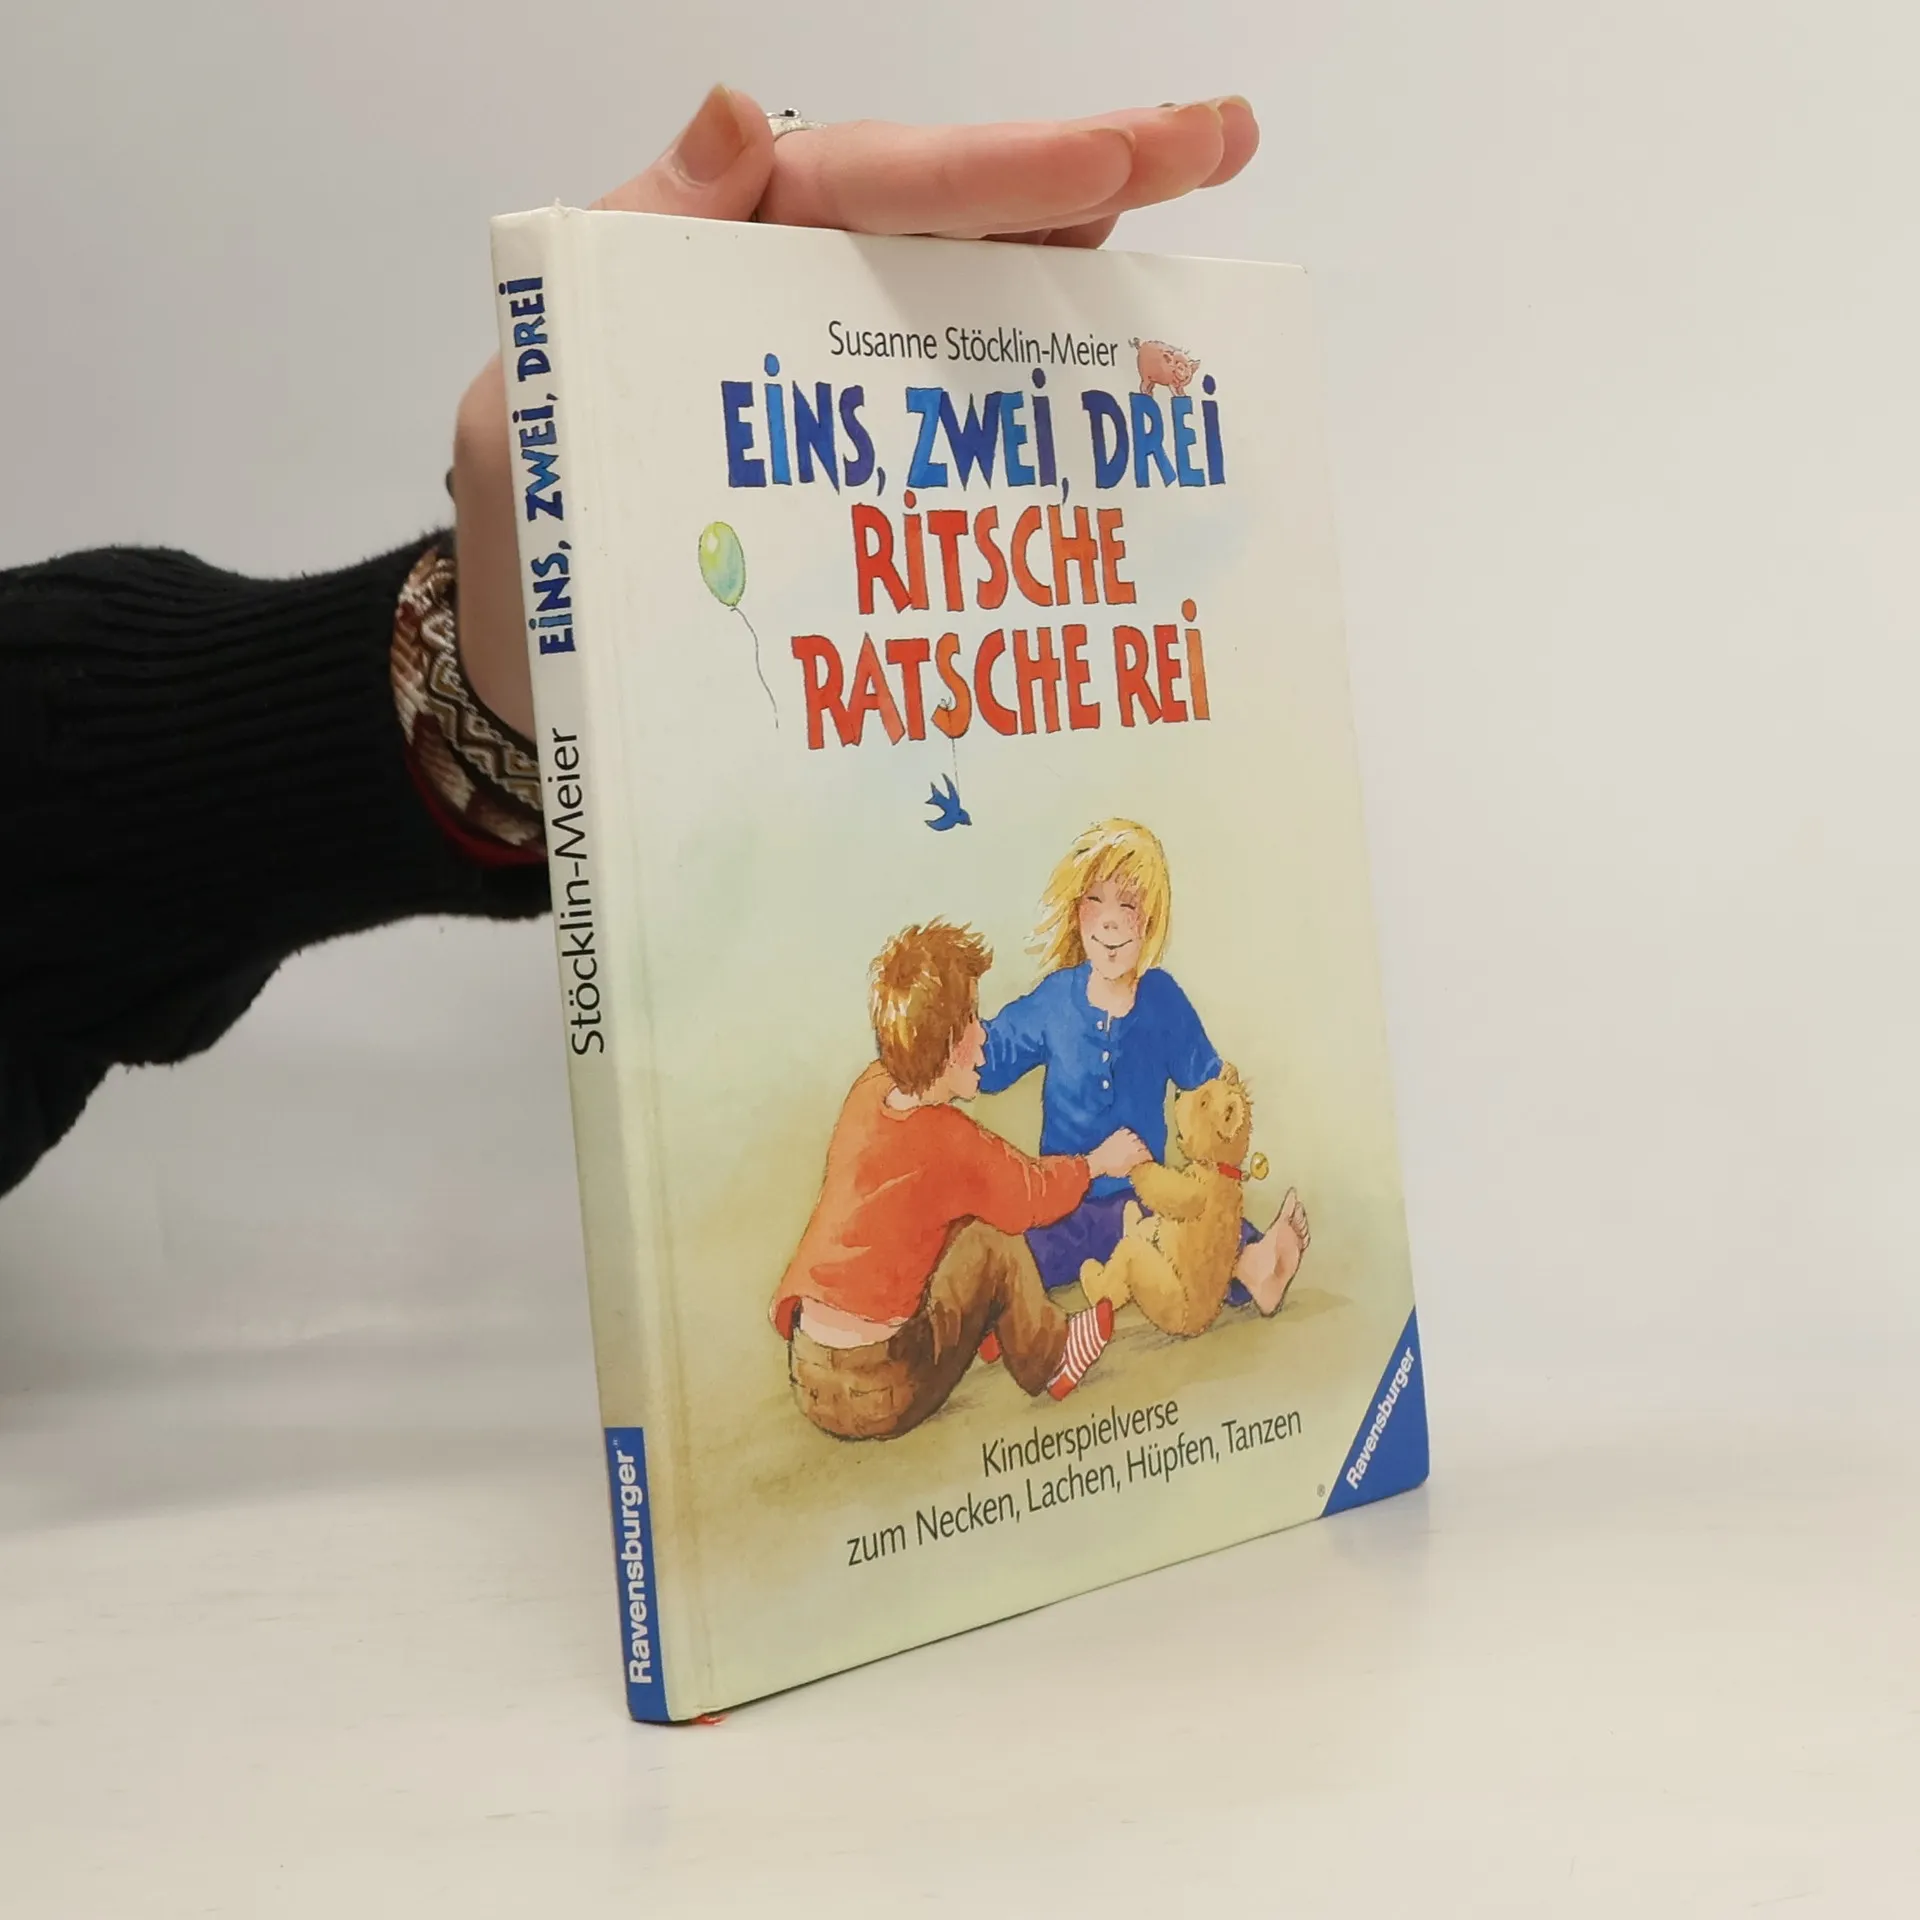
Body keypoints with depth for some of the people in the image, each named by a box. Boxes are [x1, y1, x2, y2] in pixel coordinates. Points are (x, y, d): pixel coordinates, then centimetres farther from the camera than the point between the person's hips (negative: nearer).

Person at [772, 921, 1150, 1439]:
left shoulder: (870, 1088, 1)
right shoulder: (949, 1143, -17)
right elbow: (1035, 1194, 4)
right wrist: (1100, 1162, 20)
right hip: (873, 1401, -7)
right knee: (992, 1239, 1)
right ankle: (1049, 1362, 19)